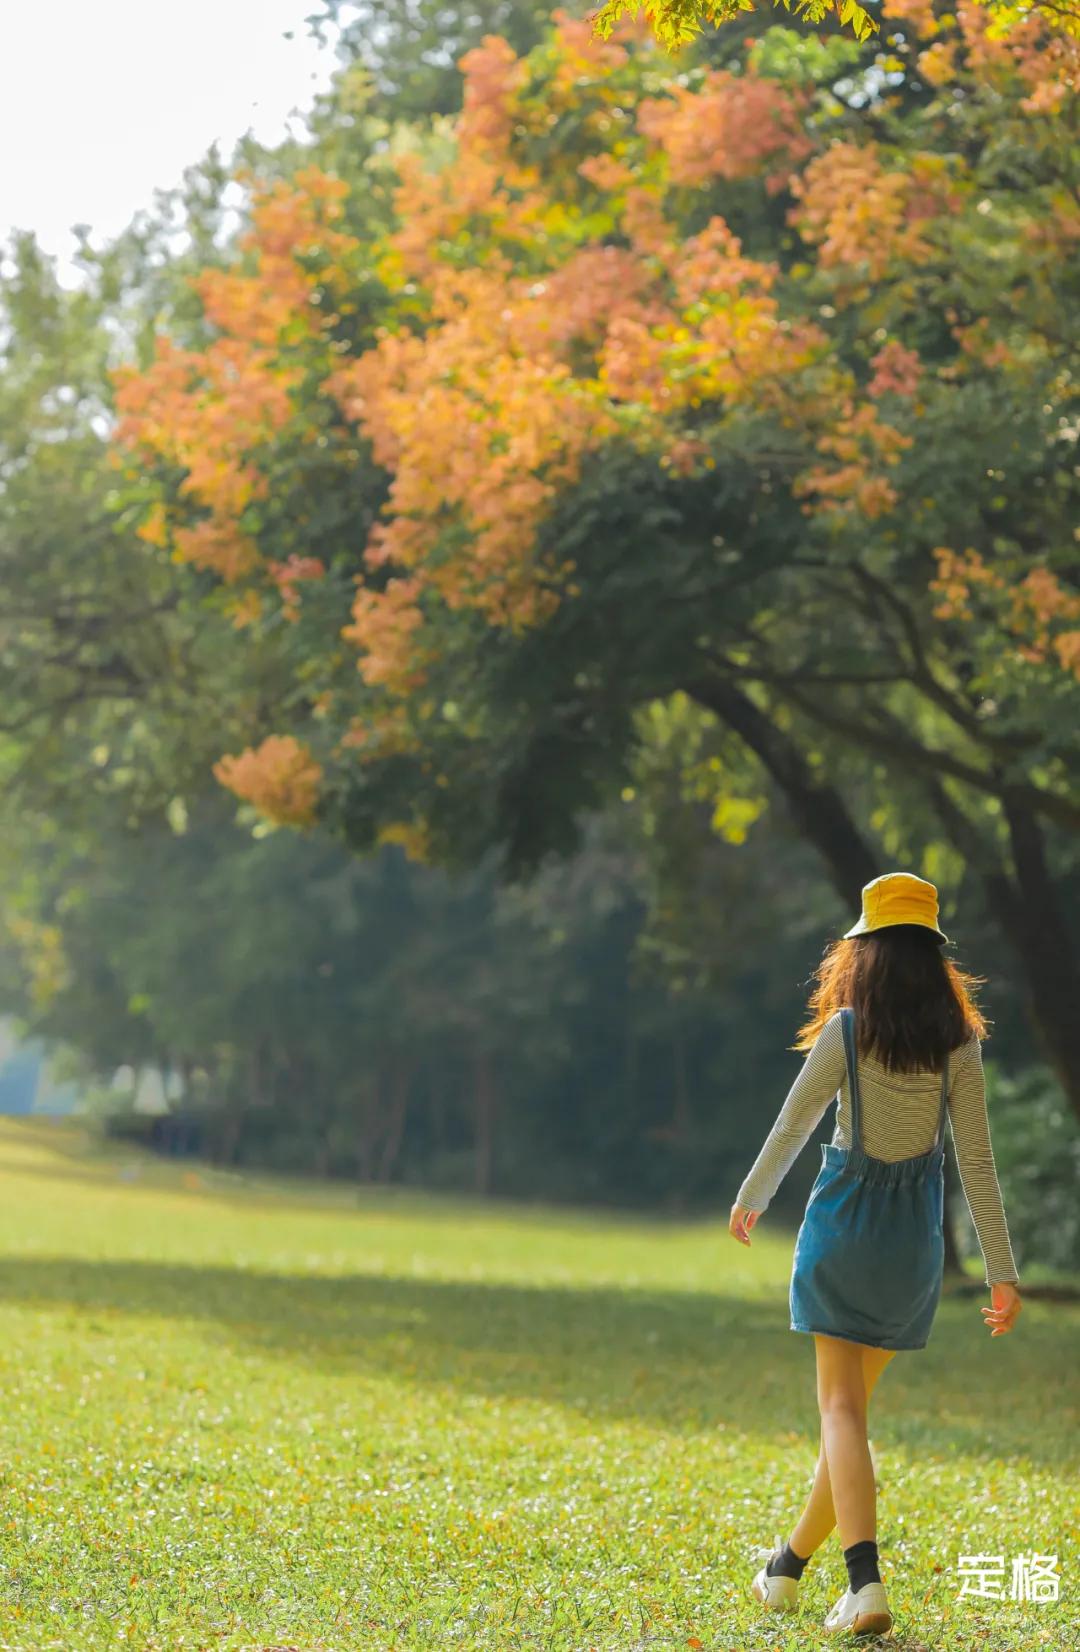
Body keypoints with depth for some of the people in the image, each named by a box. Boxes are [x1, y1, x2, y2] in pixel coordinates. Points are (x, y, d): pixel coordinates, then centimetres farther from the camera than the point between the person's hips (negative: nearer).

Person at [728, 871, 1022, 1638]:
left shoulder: (847, 1032, -11)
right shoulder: (959, 1042, -4)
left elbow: (792, 1127, -1)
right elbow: (978, 1161, -6)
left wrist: (750, 1200, 17)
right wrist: (1003, 1271, -2)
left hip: (844, 1224, -3)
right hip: (915, 1234, 3)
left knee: (842, 1409, -3)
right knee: (854, 1402, 16)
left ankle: (866, 1582, -20)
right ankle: (793, 1563, 29)